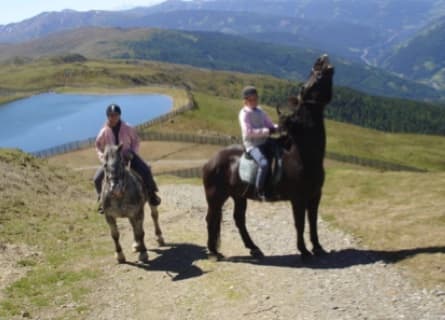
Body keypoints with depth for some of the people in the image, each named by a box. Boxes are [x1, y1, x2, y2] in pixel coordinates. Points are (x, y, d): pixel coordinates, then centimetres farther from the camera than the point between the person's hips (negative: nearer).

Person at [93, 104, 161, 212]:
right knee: (97, 178, -13)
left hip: (128, 157, -1)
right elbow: (98, 147, 4)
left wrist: (133, 154, -12)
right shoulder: (104, 132, -11)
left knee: (146, 171, -21)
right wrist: (104, 159, -9)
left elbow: (136, 141, 2)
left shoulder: (128, 128, -13)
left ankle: (151, 194, 2)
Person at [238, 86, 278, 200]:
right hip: (252, 145, -8)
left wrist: (277, 127, -4)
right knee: (264, 163, -30)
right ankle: (259, 191, -18)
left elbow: (270, 124, 19)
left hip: (265, 143, 8)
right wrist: (267, 131, -21)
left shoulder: (260, 111, 14)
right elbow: (248, 132, -18)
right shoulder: (244, 114, -7)